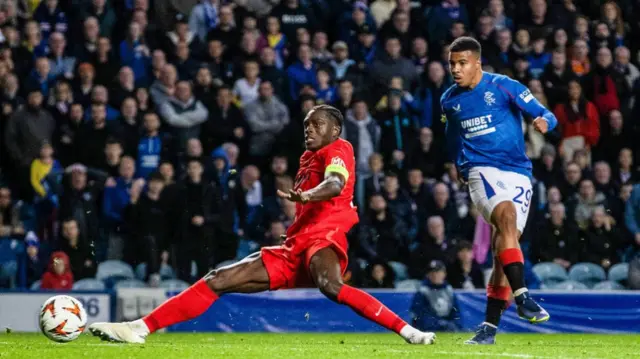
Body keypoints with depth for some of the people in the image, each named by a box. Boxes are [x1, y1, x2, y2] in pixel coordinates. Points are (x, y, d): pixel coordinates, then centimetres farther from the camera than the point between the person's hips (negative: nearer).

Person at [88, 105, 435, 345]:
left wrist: (306, 195, -43)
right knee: (218, 280, 2)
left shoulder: (338, 149, -2)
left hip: (323, 238, -8)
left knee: (329, 285, -42)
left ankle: (407, 331, -37)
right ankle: (140, 328, 2)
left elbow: (335, 184, -27)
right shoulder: (308, 158, 23)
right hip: (293, 248, 8)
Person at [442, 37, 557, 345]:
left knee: (504, 245, -4)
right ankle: (522, 296, -36)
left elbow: (546, 115, -6)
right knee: (506, 216, -30)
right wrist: (460, 166, 34)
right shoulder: (449, 100, 11)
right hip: (482, 172, 1)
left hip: (517, 173, 0)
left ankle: (490, 325, 4)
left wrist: (544, 122, -28)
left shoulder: (505, 87, -1)